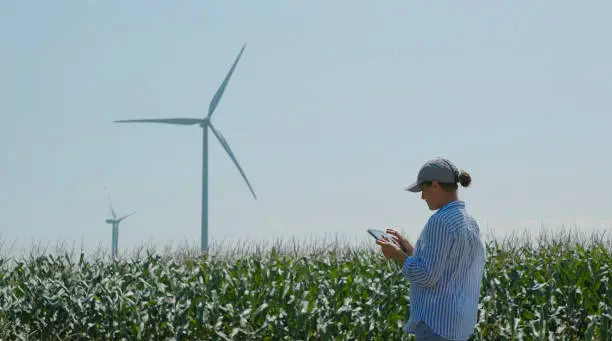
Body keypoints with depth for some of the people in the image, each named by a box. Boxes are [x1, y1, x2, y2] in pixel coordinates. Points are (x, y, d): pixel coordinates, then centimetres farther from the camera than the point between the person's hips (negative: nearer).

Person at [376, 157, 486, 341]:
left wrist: (397, 255, -5)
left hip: (437, 322, -10)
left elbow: (426, 276, -20)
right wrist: (409, 250, 17)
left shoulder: (441, 221, -17)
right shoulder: (470, 224, 13)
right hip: (458, 321, 10)